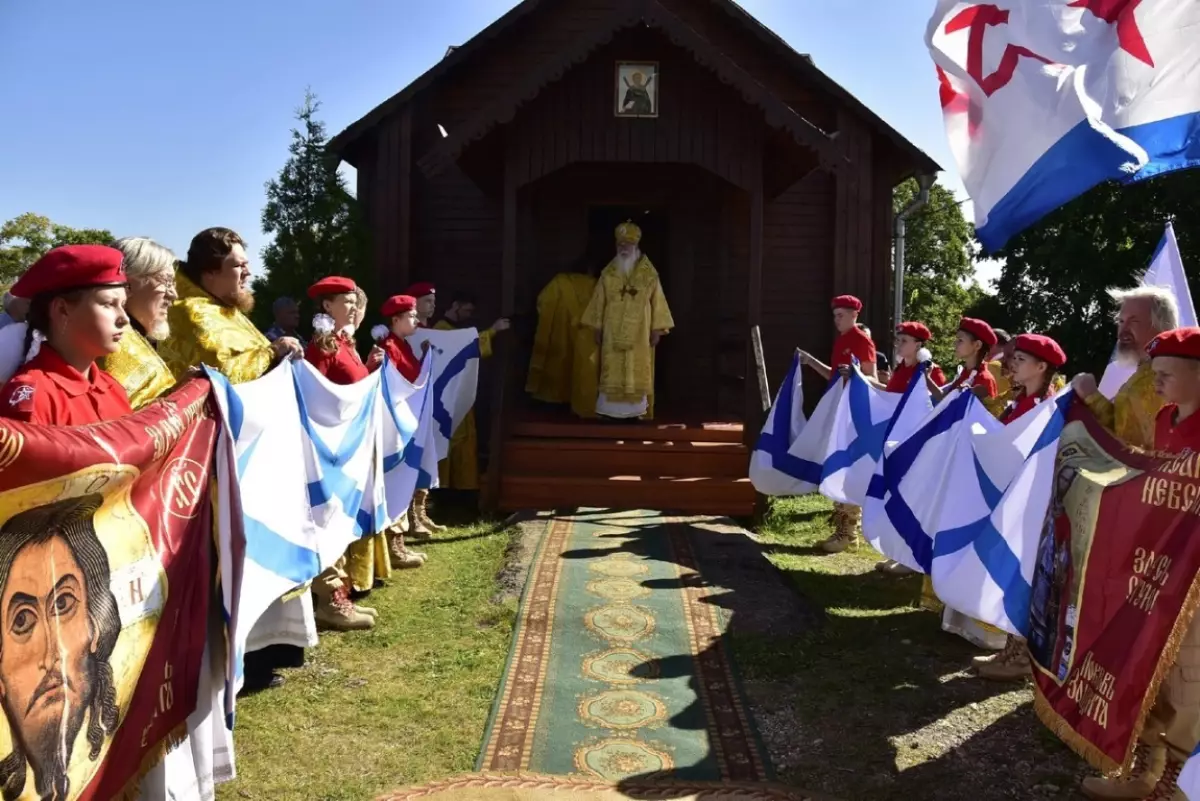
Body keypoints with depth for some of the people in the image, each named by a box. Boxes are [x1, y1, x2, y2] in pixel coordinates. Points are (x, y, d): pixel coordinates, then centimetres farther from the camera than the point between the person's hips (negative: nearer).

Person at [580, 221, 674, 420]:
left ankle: (634, 411, 9)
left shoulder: (649, 274, -1)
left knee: (636, 373, 2)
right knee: (611, 373, 1)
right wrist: (597, 328, 3)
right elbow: (599, 302, 6)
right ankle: (610, 410, 6)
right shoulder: (608, 274, 4)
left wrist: (657, 329, -4)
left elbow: (657, 302, 0)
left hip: (638, 334, -1)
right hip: (613, 333, 1)